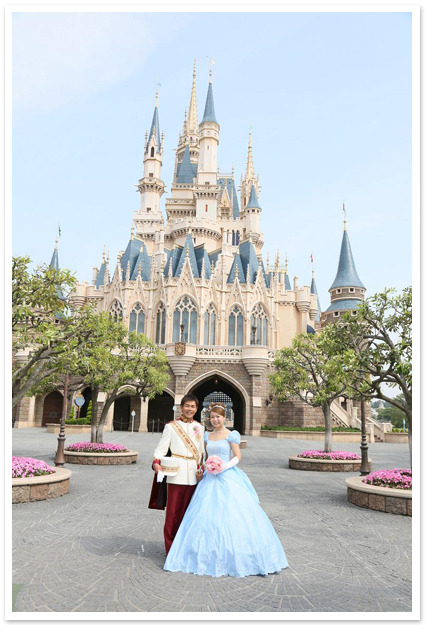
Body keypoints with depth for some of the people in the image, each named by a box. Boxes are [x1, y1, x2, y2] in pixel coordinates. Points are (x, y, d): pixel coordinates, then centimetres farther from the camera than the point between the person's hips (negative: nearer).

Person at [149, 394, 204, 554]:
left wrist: (201, 469, 5)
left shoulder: (199, 427, 13)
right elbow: (161, 448, -4)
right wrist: (156, 463, -21)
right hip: (176, 474, -3)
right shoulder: (171, 426, 1)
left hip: (193, 476, 3)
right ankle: (172, 550, 11)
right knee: (173, 512, -2)